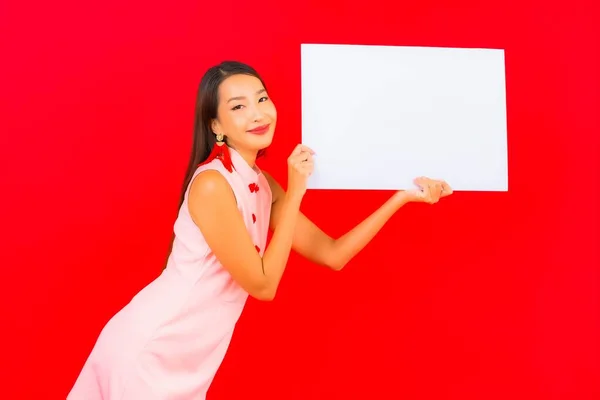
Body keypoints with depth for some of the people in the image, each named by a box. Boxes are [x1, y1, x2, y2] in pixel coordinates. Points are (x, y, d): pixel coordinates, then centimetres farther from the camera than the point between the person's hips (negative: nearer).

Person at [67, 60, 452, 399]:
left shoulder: (262, 185, 3)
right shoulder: (212, 184, -22)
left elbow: (331, 254, 3)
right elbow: (263, 284, -18)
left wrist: (403, 196, 2)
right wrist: (296, 192, -17)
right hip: (148, 350, -7)